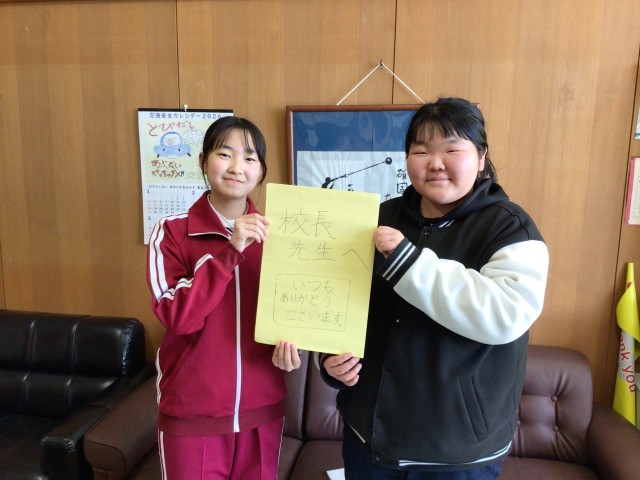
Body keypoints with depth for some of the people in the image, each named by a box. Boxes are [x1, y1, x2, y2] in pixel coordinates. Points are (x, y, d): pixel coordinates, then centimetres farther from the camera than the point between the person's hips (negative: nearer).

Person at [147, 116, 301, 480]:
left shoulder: (272, 232, 1)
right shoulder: (173, 231, -7)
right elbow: (178, 316, -18)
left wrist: (289, 345, -9)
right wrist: (230, 249, -27)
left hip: (262, 409, 3)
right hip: (191, 413, -2)